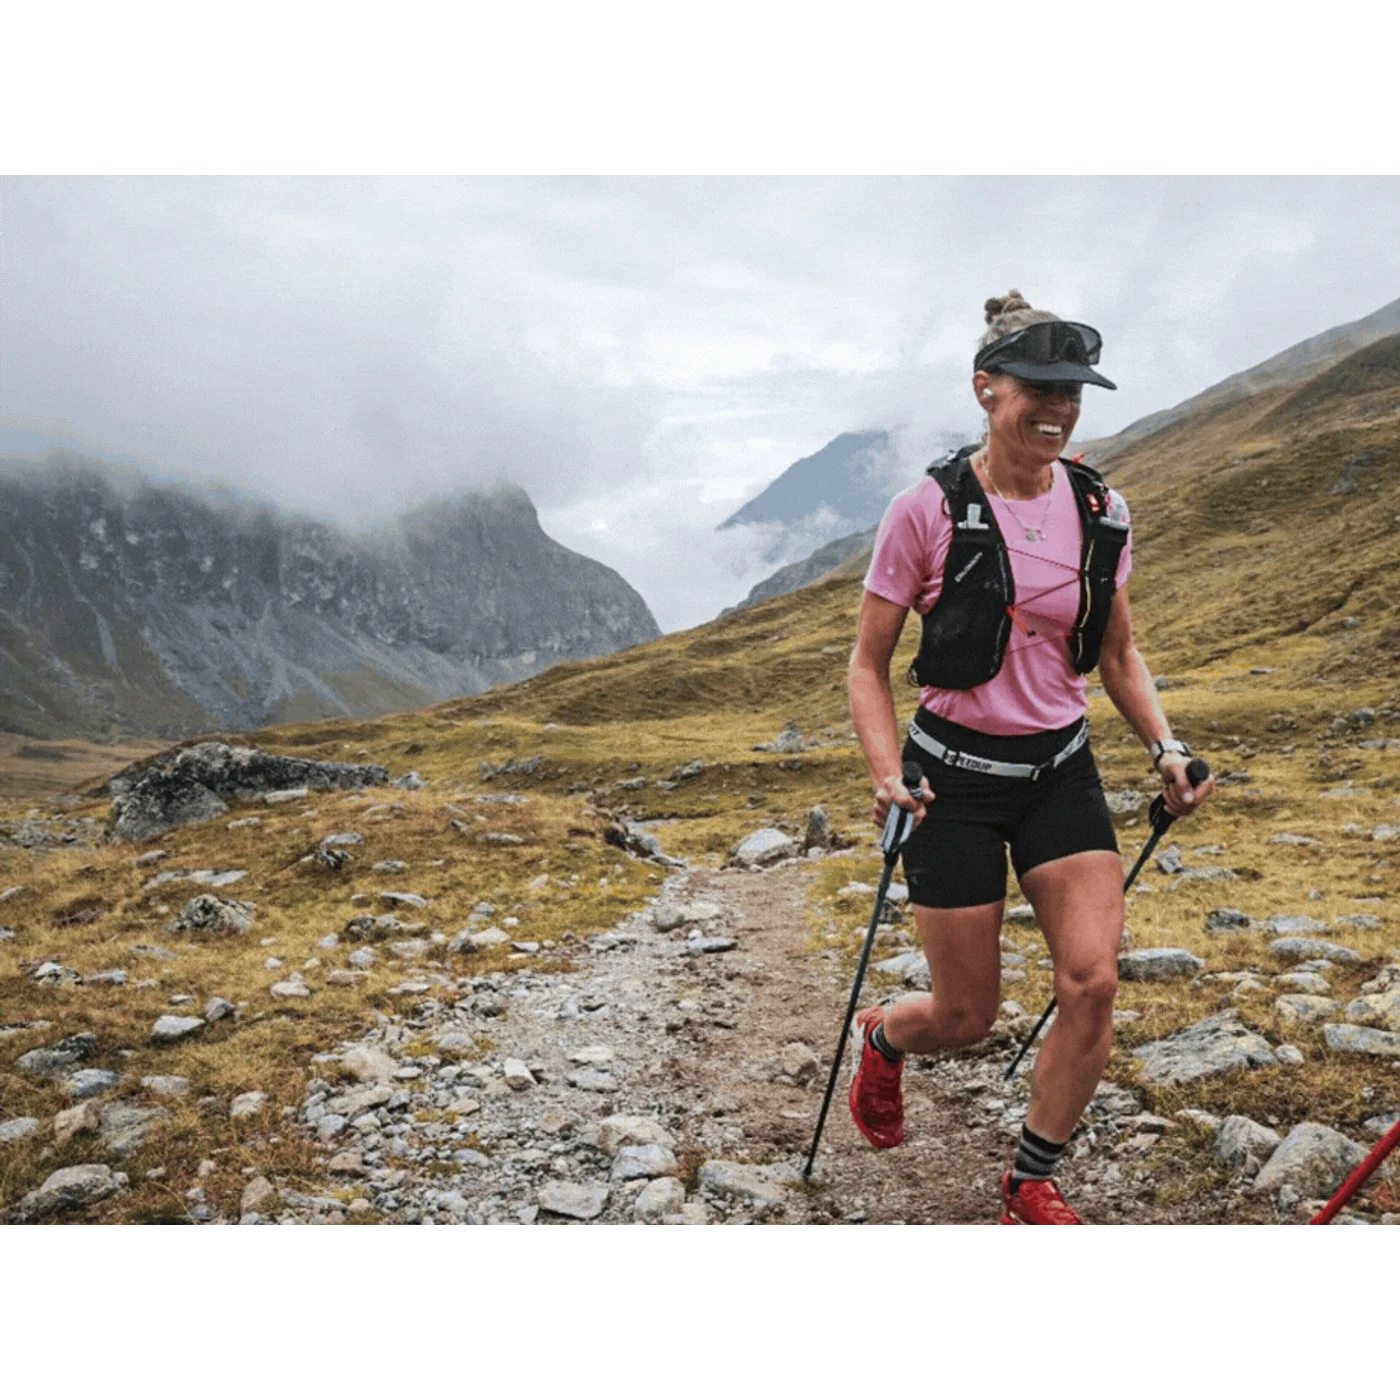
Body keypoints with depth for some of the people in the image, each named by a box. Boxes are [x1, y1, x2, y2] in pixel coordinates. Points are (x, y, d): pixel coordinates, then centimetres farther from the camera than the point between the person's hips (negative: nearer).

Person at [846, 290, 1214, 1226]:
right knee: (967, 1018, 4)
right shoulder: (928, 512, -13)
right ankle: (881, 1039, 43)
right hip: (958, 773, -4)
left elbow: (1118, 653, 13)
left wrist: (1166, 747, -1)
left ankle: (1032, 1185, 17)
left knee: (1094, 983, -8)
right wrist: (887, 772, -20)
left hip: (1062, 769, 4)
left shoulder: (1101, 511, 0)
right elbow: (869, 665, -6)